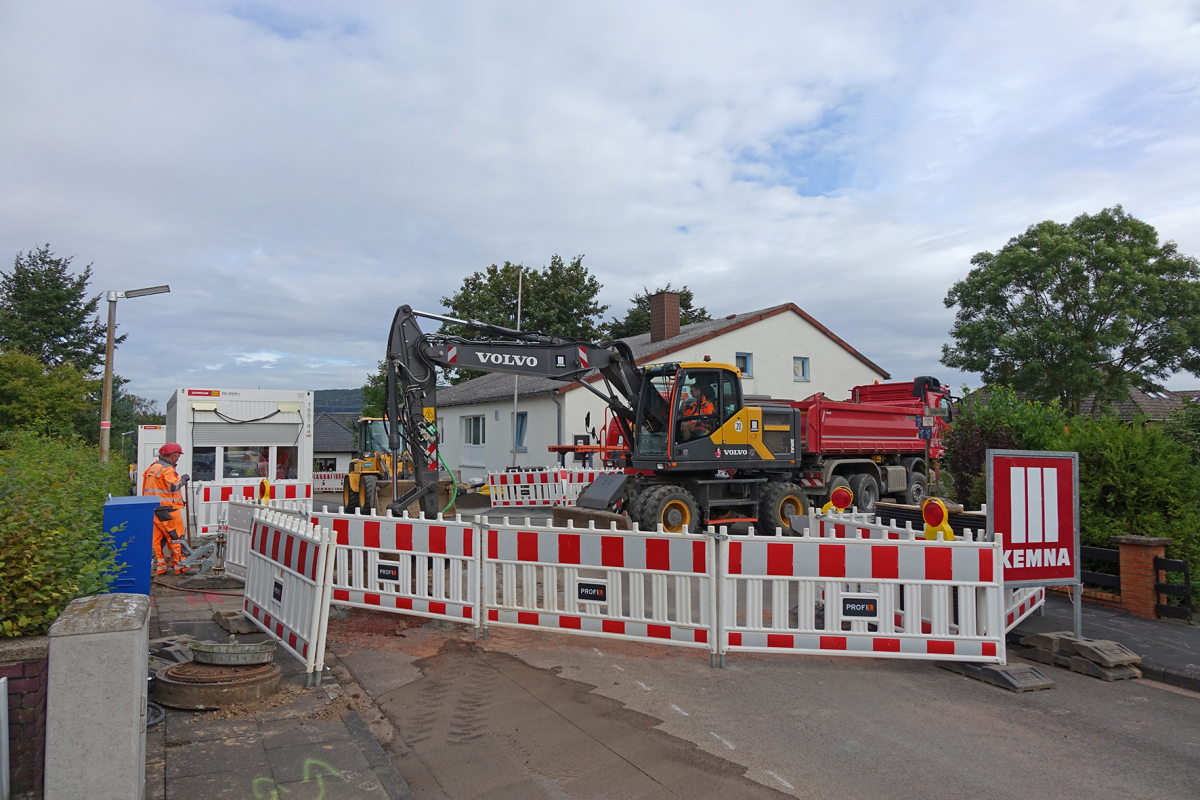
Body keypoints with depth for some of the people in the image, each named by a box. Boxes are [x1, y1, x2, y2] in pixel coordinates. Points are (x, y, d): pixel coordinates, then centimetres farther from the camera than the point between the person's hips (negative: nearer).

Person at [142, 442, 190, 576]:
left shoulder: (152, 468, 18)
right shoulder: (167, 469, -12)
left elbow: (145, 489, 23)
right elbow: (173, 485, -23)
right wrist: (183, 479, -7)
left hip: (153, 509, 9)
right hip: (167, 509, -9)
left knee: (157, 539, 9)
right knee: (176, 538, -3)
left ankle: (159, 567, 12)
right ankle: (180, 566, -1)